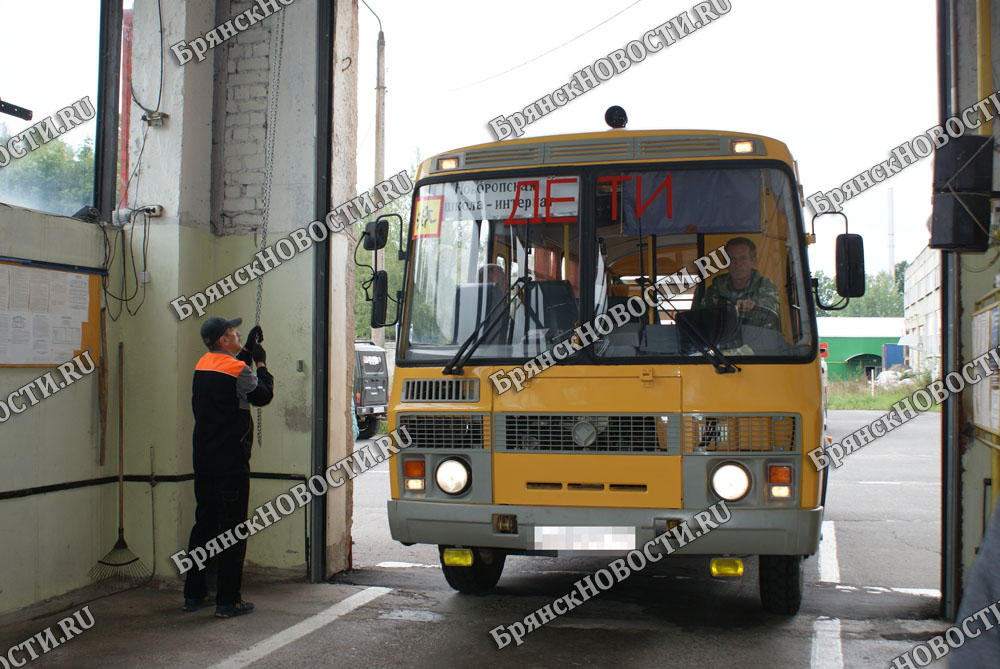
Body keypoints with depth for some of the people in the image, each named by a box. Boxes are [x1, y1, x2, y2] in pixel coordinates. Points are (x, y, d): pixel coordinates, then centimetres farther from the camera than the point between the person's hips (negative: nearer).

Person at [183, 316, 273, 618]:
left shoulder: (202, 365, 9)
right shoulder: (236, 369, -14)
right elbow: (264, 395, -1)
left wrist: (247, 351, 22)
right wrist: (261, 362, 9)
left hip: (203, 462, 8)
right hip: (231, 464, -8)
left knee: (204, 525, 15)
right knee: (233, 530, -2)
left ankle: (193, 594, 21)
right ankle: (228, 601, 0)